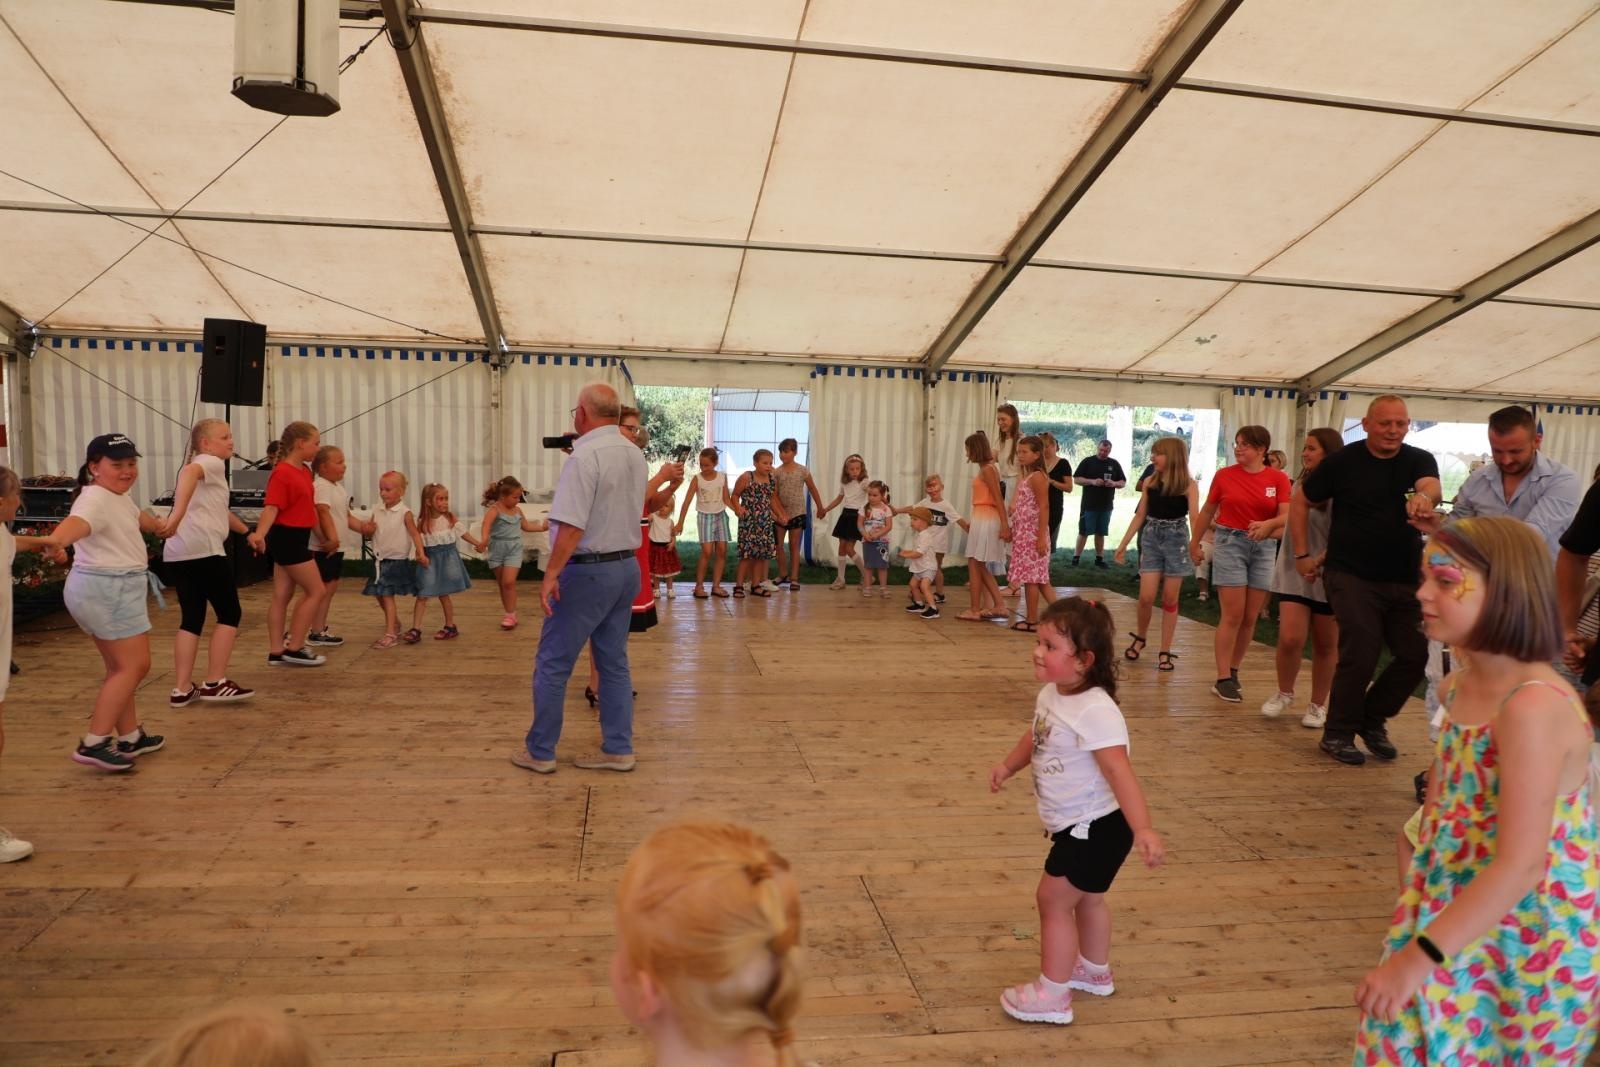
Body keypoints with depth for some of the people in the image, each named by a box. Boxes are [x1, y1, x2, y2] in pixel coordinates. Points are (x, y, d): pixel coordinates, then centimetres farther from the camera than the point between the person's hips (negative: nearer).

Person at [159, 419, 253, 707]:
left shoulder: (203, 467, 28)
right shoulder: (212, 462, -1)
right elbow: (189, 471, -27)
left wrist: (247, 531, 55)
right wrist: (177, 514, -41)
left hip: (178, 554, 9)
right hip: (204, 551, -9)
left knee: (191, 618, 13)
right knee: (229, 614, 2)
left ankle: (181, 689, 12)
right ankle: (215, 683, 4)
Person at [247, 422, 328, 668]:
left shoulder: (304, 471, 11)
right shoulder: (282, 473, -17)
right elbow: (271, 508, -25)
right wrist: (259, 533, -42)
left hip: (295, 538, 9)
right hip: (288, 538, -9)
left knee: (282, 595, 10)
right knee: (316, 591, -4)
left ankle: (277, 652, 15)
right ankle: (294, 649, 3)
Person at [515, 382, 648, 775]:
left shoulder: (585, 456, -17)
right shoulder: (635, 454, 8)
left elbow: (572, 525, -24)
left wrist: (551, 573, -20)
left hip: (589, 570, -8)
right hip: (627, 566, 8)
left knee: (552, 663, 4)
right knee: (614, 661, 13)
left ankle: (539, 751, 13)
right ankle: (618, 749, 17)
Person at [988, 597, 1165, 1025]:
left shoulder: (1096, 711, -31)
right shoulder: (1051, 695, -2)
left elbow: (1118, 770, -37)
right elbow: (1035, 737, 18)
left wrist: (1143, 828, -43)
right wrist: (1008, 766, 30)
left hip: (1095, 828, -9)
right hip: (1076, 825, 9)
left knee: (1054, 899, -1)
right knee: (1087, 896, 25)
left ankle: (1052, 994, 14)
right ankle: (1095, 971, 46)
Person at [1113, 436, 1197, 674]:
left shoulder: (1188, 485, -8)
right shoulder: (1149, 482, 3)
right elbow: (1140, 515, 8)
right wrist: (1123, 544, 8)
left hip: (1176, 541, -2)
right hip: (1151, 539, 2)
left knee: (1170, 599, 3)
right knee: (1146, 597, -3)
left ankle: (1165, 652, 11)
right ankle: (1140, 637, 24)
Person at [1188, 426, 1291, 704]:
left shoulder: (1279, 479, 0)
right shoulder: (1224, 475, -1)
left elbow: (1287, 516, -8)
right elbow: (1208, 511, 10)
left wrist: (1267, 524, -28)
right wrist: (1194, 543, 16)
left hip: (1264, 547, 2)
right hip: (1230, 542, -2)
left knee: (1250, 617, 7)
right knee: (1233, 615, -6)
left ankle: (1234, 670, 22)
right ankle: (1223, 679, 0)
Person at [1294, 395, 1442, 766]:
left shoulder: (1419, 460, 2)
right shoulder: (1342, 462, -3)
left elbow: (1433, 486, -21)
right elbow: (1300, 502, 5)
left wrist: (1424, 496, -46)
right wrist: (1302, 554, 0)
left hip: (1404, 580, 4)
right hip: (1352, 577, -4)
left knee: (1415, 655, 3)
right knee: (1360, 655, -11)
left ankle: (1373, 720, 26)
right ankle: (1337, 734, 7)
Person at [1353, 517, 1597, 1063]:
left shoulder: (1534, 705, -26)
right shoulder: (1458, 687, 0)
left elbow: (1519, 864, -30)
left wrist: (1418, 957, -28)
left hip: (1530, 936, -7)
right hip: (1455, 913, 7)